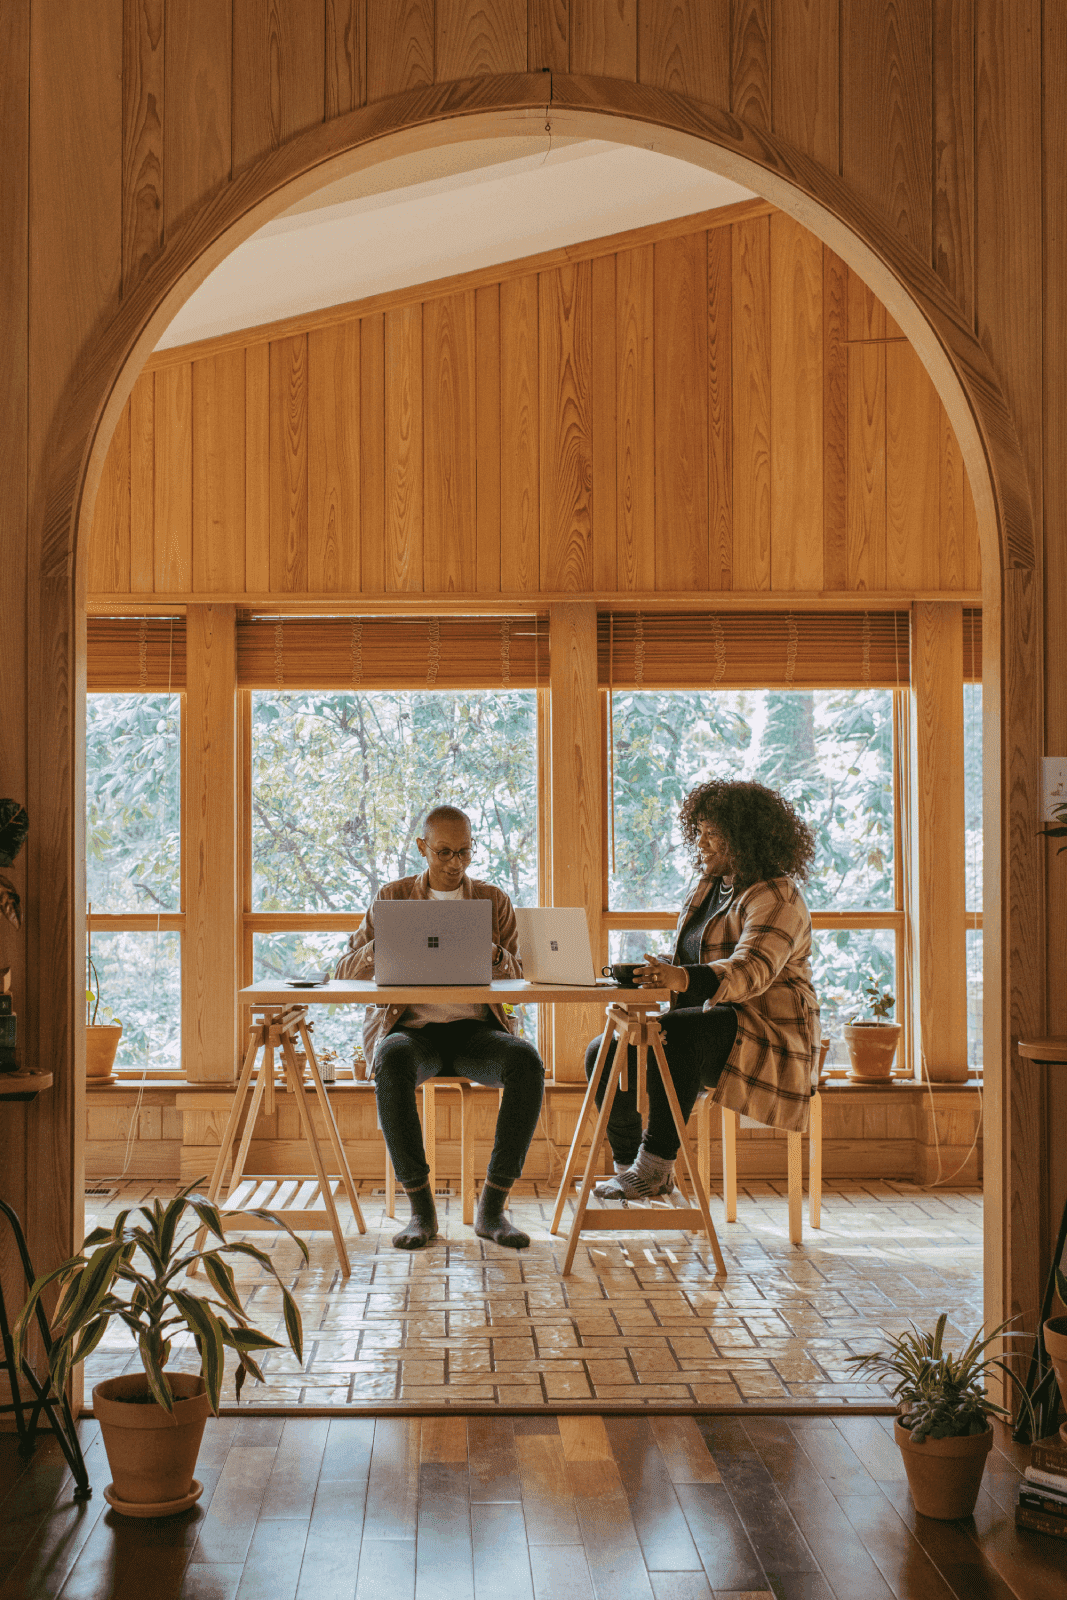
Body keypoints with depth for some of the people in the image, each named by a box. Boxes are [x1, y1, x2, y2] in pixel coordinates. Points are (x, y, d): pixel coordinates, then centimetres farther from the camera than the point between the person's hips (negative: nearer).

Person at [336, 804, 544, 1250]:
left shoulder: (493, 900, 13)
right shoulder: (392, 897, 11)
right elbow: (346, 973, 5)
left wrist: (492, 953, -15)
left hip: (476, 1031, 1)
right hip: (412, 1031, -1)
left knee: (527, 1061, -32)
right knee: (393, 1063, -38)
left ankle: (492, 1208, -24)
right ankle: (420, 1209, -27)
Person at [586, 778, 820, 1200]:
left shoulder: (775, 897, -12)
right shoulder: (708, 889, 16)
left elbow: (752, 970, -30)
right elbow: (686, 967, 18)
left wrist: (682, 978, -46)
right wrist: (652, 974, -5)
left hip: (763, 1038, -9)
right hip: (708, 1030, 9)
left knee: (677, 1031, -37)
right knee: (604, 1053, -8)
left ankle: (656, 1164, -33)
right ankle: (629, 1165, 0)